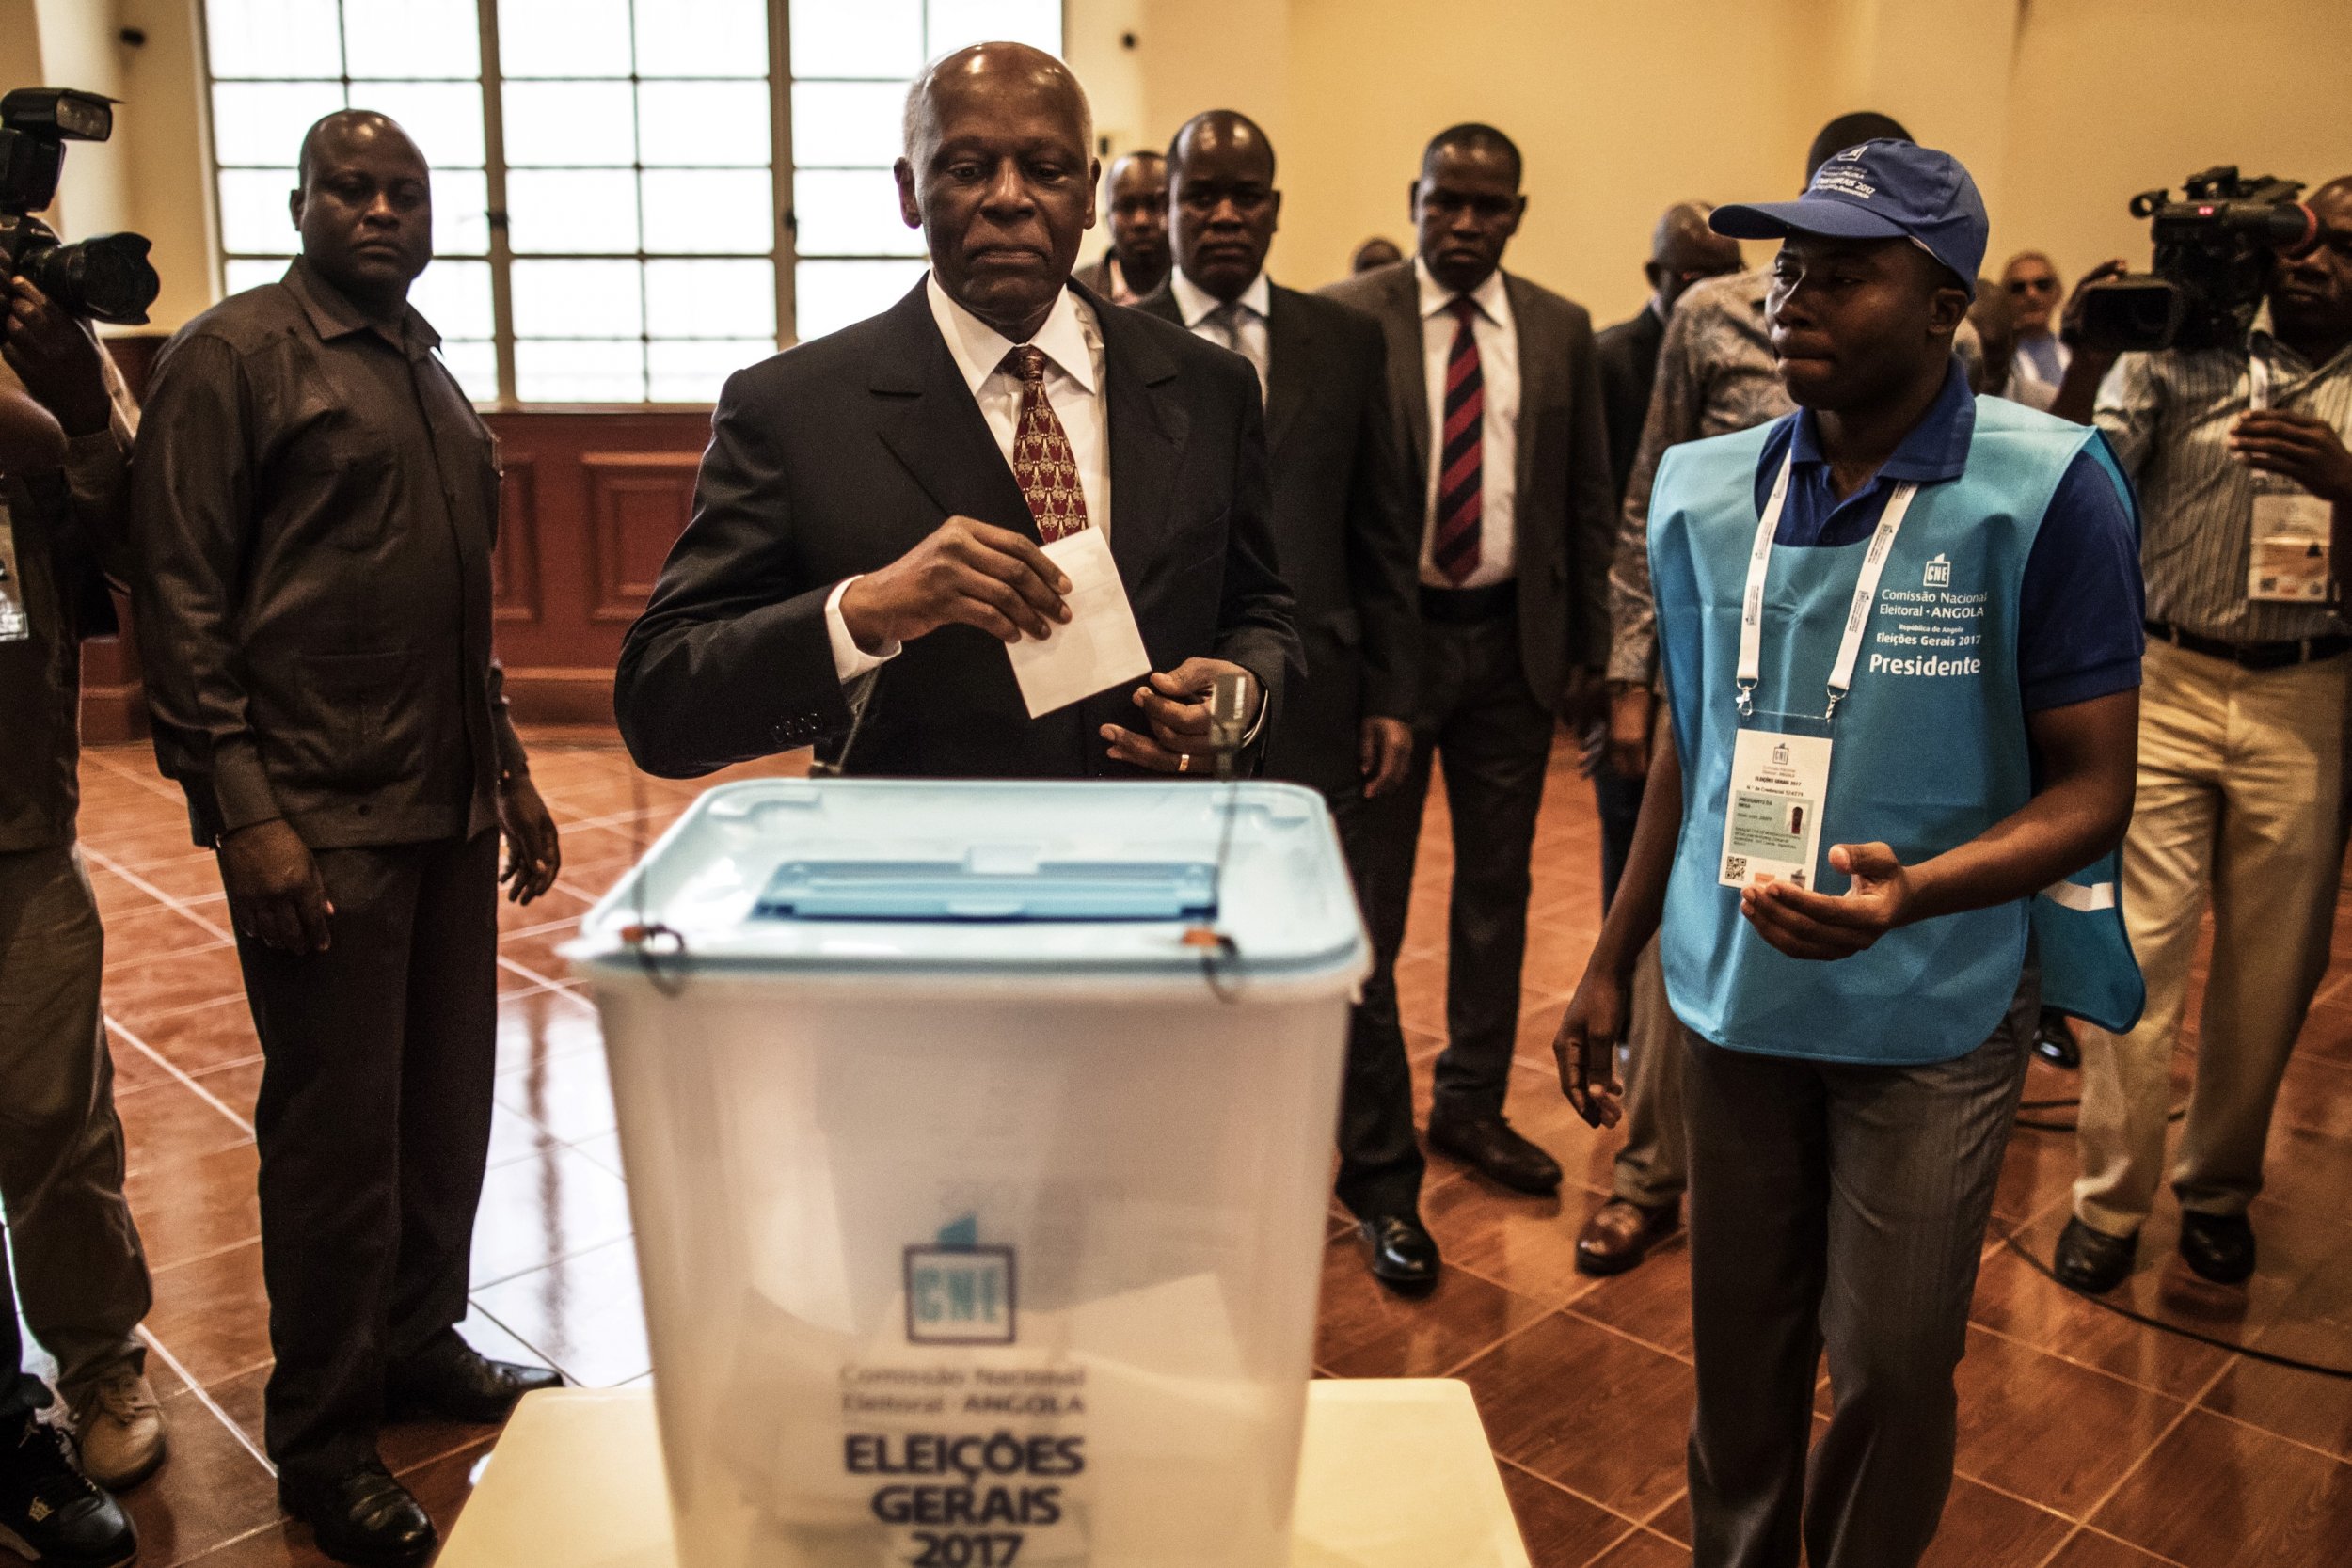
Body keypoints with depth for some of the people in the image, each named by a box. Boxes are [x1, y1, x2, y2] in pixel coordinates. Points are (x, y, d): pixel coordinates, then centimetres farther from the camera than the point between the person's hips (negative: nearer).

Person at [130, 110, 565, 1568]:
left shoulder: (428, 370, 17)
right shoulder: (233, 354, -5)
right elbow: (181, 594, -10)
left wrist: (509, 771, 19)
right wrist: (244, 813, -16)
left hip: (450, 808, 7)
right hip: (317, 819, -7)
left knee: (451, 1098, 14)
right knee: (337, 1126, 2)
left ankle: (420, 1343, 34)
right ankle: (322, 1439, 19)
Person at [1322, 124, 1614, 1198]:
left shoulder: (1561, 331, 6)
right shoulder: (1346, 320, -4)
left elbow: (1586, 496, 10)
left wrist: (1587, 646, 7)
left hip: (1515, 640, 4)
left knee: (1497, 881, 12)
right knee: (1370, 883, 7)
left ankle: (1472, 1105, 27)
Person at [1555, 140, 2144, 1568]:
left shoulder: (2045, 491, -11)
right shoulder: (1711, 491, 2)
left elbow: (2095, 790, -10)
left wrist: (1911, 891, -28)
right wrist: (1612, 961, 10)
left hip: (1935, 1010, -3)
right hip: (1735, 988, 4)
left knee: (1893, 1365, 9)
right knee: (1740, 1343, 16)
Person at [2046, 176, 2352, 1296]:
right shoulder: (2178, 360, 5)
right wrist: (2086, 365, -23)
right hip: (2164, 684, -1)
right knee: (2135, 951, 0)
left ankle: (2217, 1187, 27)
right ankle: (2110, 1197, 14)